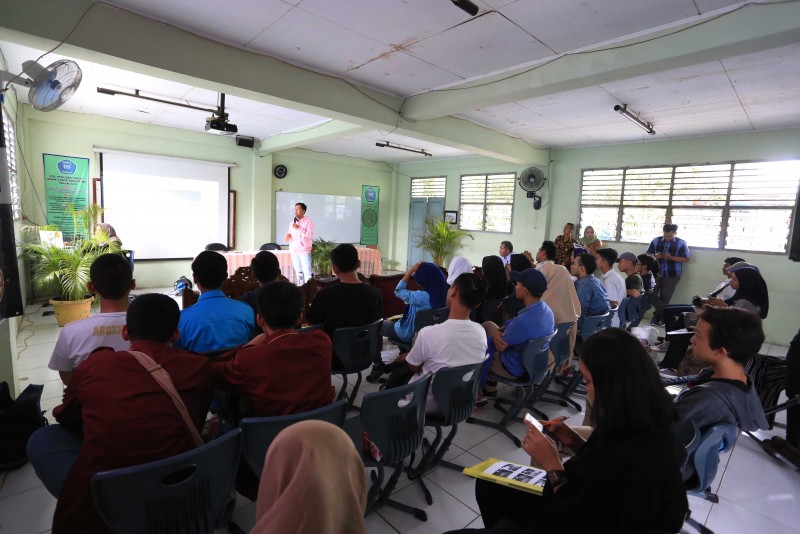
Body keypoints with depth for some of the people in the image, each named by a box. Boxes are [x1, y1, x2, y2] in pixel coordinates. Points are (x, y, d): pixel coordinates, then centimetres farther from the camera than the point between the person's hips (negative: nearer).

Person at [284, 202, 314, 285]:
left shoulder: (308, 222, -4)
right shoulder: (292, 223, 16)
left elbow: (310, 235, -16)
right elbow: (290, 235, 25)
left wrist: (299, 228, -18)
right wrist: (288, 236, 1)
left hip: (304, 251, -6)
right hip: (294, 251, 6)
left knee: (307, 272, -11)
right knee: (298, 272, 11)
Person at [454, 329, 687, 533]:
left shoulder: (635, 461, -38)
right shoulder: (642, 423, -12)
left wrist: (553, 465, -22)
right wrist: (577, 444, -6)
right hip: (584, 505, 8)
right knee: (488, 487, 18)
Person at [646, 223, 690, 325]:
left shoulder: (681, 243, -3)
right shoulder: (656, 241, 2)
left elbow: (686, 259, -3)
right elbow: (648, 254, 8)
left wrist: (671, 257, -18)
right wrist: (655, 256, -15)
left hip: (672, 275, -2)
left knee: (665, 297, 4)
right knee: (652, 294, -7)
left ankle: (658, 315, 20)